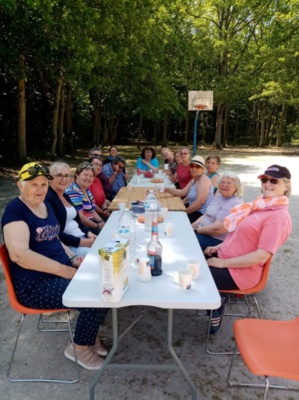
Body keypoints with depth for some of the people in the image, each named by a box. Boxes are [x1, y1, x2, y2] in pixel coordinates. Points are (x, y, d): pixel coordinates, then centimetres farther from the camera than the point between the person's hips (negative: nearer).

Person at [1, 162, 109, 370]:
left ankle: (89, 334, 19)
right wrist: (64, 270, -25)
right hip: (36, 284, -8)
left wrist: (73, 259, 1)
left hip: (63, 271, 8)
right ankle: (79, 347, 7)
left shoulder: (46, 206, 11)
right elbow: (19, 254, -27)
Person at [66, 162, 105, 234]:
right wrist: (98, 226, -13)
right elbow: (80, 217, -23)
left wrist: (101, 222, 2)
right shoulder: (73, 192, -19)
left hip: (90, 223, 9)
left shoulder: (86, 190, 11)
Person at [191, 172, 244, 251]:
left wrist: (196, 230, -14)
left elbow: (217, 229, -27)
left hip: (217, 240, -9)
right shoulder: (219, 196, 11)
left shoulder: (234, 204, -20)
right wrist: (192, 226, 1)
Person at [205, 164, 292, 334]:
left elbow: (261, 256, -24)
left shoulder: (279, 217, -22)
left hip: (240, 272, -8)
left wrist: (223, 263, -20)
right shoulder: (261, 205, 6)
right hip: (224, 257, 9)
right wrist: (218, 247, 3)